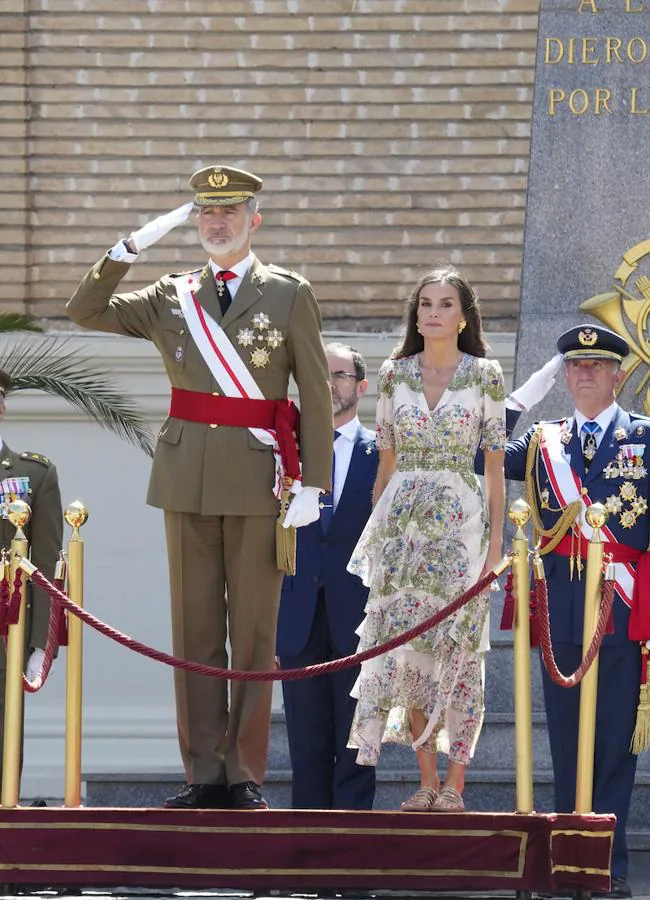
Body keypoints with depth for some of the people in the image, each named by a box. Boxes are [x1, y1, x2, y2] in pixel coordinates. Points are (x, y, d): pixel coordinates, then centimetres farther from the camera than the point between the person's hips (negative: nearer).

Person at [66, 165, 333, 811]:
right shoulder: (172, 297, 12)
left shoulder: (290, 294, 4)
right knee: (195, 628, 3)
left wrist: (312, 483, -7)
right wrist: (131, 246, -3)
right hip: (186, 478, 3)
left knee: (253, 630, 0)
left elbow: (316, 396, 1)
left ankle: (246, 775, 4)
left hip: (257, 479, -3)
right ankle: (204, 774, 6)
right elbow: (85, 311, 6)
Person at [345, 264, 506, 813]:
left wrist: (496, 541, -5)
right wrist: (374, 533, 9)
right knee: (405, 645, -1)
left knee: (457, 648, -4)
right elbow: (387, 461, 13)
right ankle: (427, 782, 7)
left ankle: (454, 785, 1)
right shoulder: (395, 374, 9)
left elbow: (496, 466, 0)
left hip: (459, 521, -3)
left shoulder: (485, 376, 1)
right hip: (401, 521, 3)